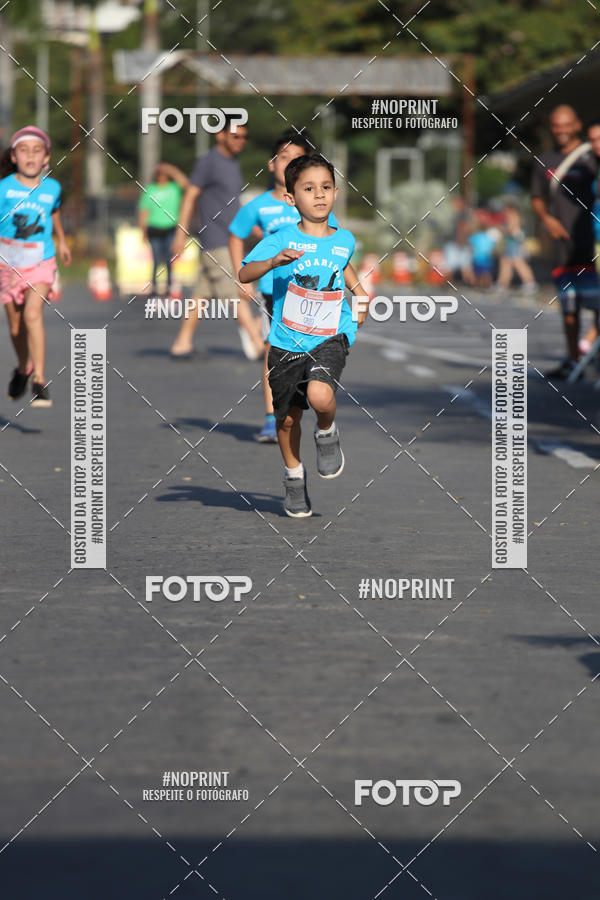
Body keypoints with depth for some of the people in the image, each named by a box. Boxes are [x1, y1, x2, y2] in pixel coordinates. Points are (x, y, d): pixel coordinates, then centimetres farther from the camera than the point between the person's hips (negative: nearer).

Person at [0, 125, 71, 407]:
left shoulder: (52, 188, -1)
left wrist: (62, 240, 36)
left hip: (41, 262, -1)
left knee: (33, 314, -23)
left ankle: (39, 381, -22)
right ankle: (23, 368, 42)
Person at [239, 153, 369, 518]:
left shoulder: (344, 240, 2)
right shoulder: (282, 239, -9)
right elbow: (244, 273, -22)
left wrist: (361, 293, 16)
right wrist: (274, 261, -39)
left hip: (330, 337, 0)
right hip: (287, 341, 0)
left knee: (320, 396, -29)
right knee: (288, 417, 11)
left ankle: (327, 434, 6)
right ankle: (294, 477, 36)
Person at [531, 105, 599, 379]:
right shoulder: (546, 161, 14)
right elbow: (537, 198, 20)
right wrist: (547, 218, 0)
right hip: (563, 243, 5)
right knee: (568, 305, 8)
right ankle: (572, 361, 14)